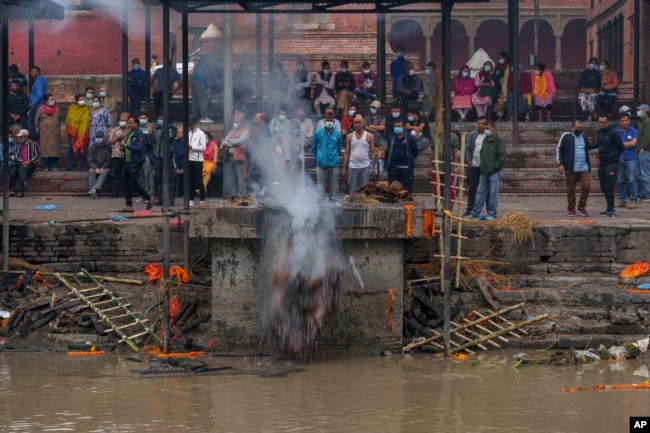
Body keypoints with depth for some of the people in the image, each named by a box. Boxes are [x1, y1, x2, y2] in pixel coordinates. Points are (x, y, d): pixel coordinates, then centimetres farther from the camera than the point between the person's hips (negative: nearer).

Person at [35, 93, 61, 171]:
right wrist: (37, 132, 0)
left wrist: (59, 131, 13)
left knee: (55, 150, -2)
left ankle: (55, 166, 2)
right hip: (44, 134, -3)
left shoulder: (56, 109, 12)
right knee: (45, 150, -6)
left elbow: (59, 121, 17)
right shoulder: (41, 109, 2)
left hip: (55, 134, 3)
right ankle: (46, 167, -1)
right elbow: (37, 121, 4)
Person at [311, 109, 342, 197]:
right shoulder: (318, 133, 0)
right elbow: (313, 148, 10)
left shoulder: (337, 134, 2)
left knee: (334, 186, 5)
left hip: (334, 164, 1)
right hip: (321, 164, -1)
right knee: (321, 186, 3)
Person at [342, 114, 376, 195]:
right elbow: (346, 153, 7)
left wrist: (373, 168, -5)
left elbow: (373, 153, 1)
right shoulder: (349, 137, 6)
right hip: (352, 167, 1)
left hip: (365, 167, -1)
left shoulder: (369, 136, 1)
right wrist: (344, 168, 2)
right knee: (352, 191, 3)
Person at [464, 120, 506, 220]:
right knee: (481, 192, 8)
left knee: (493, 193, 0)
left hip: (494, 172, -7)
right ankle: (474, 213, 10)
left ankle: (492, 214, 7)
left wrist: (496, 167, -15)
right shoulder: (485, 140, 14)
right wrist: (482, 166, 12)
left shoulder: (499, 140, -8)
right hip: (484, 171, 7)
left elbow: (502, 156, -12)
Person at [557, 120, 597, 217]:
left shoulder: (584, 137, 14)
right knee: (571, 190, 2)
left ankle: (581, 207, 6)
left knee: (586, 186, -8)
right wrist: (560, 164, -9)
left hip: (583, 168, 4)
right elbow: (559, 150, -2)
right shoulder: (566, 136, -2)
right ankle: (571, 209, 13)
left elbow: (587, 147, 31)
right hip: (571, 169, -4)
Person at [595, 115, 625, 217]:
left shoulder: (613, 134, -11)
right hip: (602, 163, 8)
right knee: (604, 188, 11)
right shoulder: (599, 133, 10)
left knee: (609, 188, -9)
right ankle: (610, 209, 21)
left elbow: (621, 148, -3)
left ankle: (610, 210, -4)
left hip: (612, 164, -8)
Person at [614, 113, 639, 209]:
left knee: (631, 180, -6)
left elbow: (633, 143, -10)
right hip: (619, 159, 3)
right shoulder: (616, 131, 8)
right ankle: (622, 200, 14)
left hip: (630, 159, -3)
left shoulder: (633, 131, 1)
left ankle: (633, 200, -3)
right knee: (621, 181, 6)